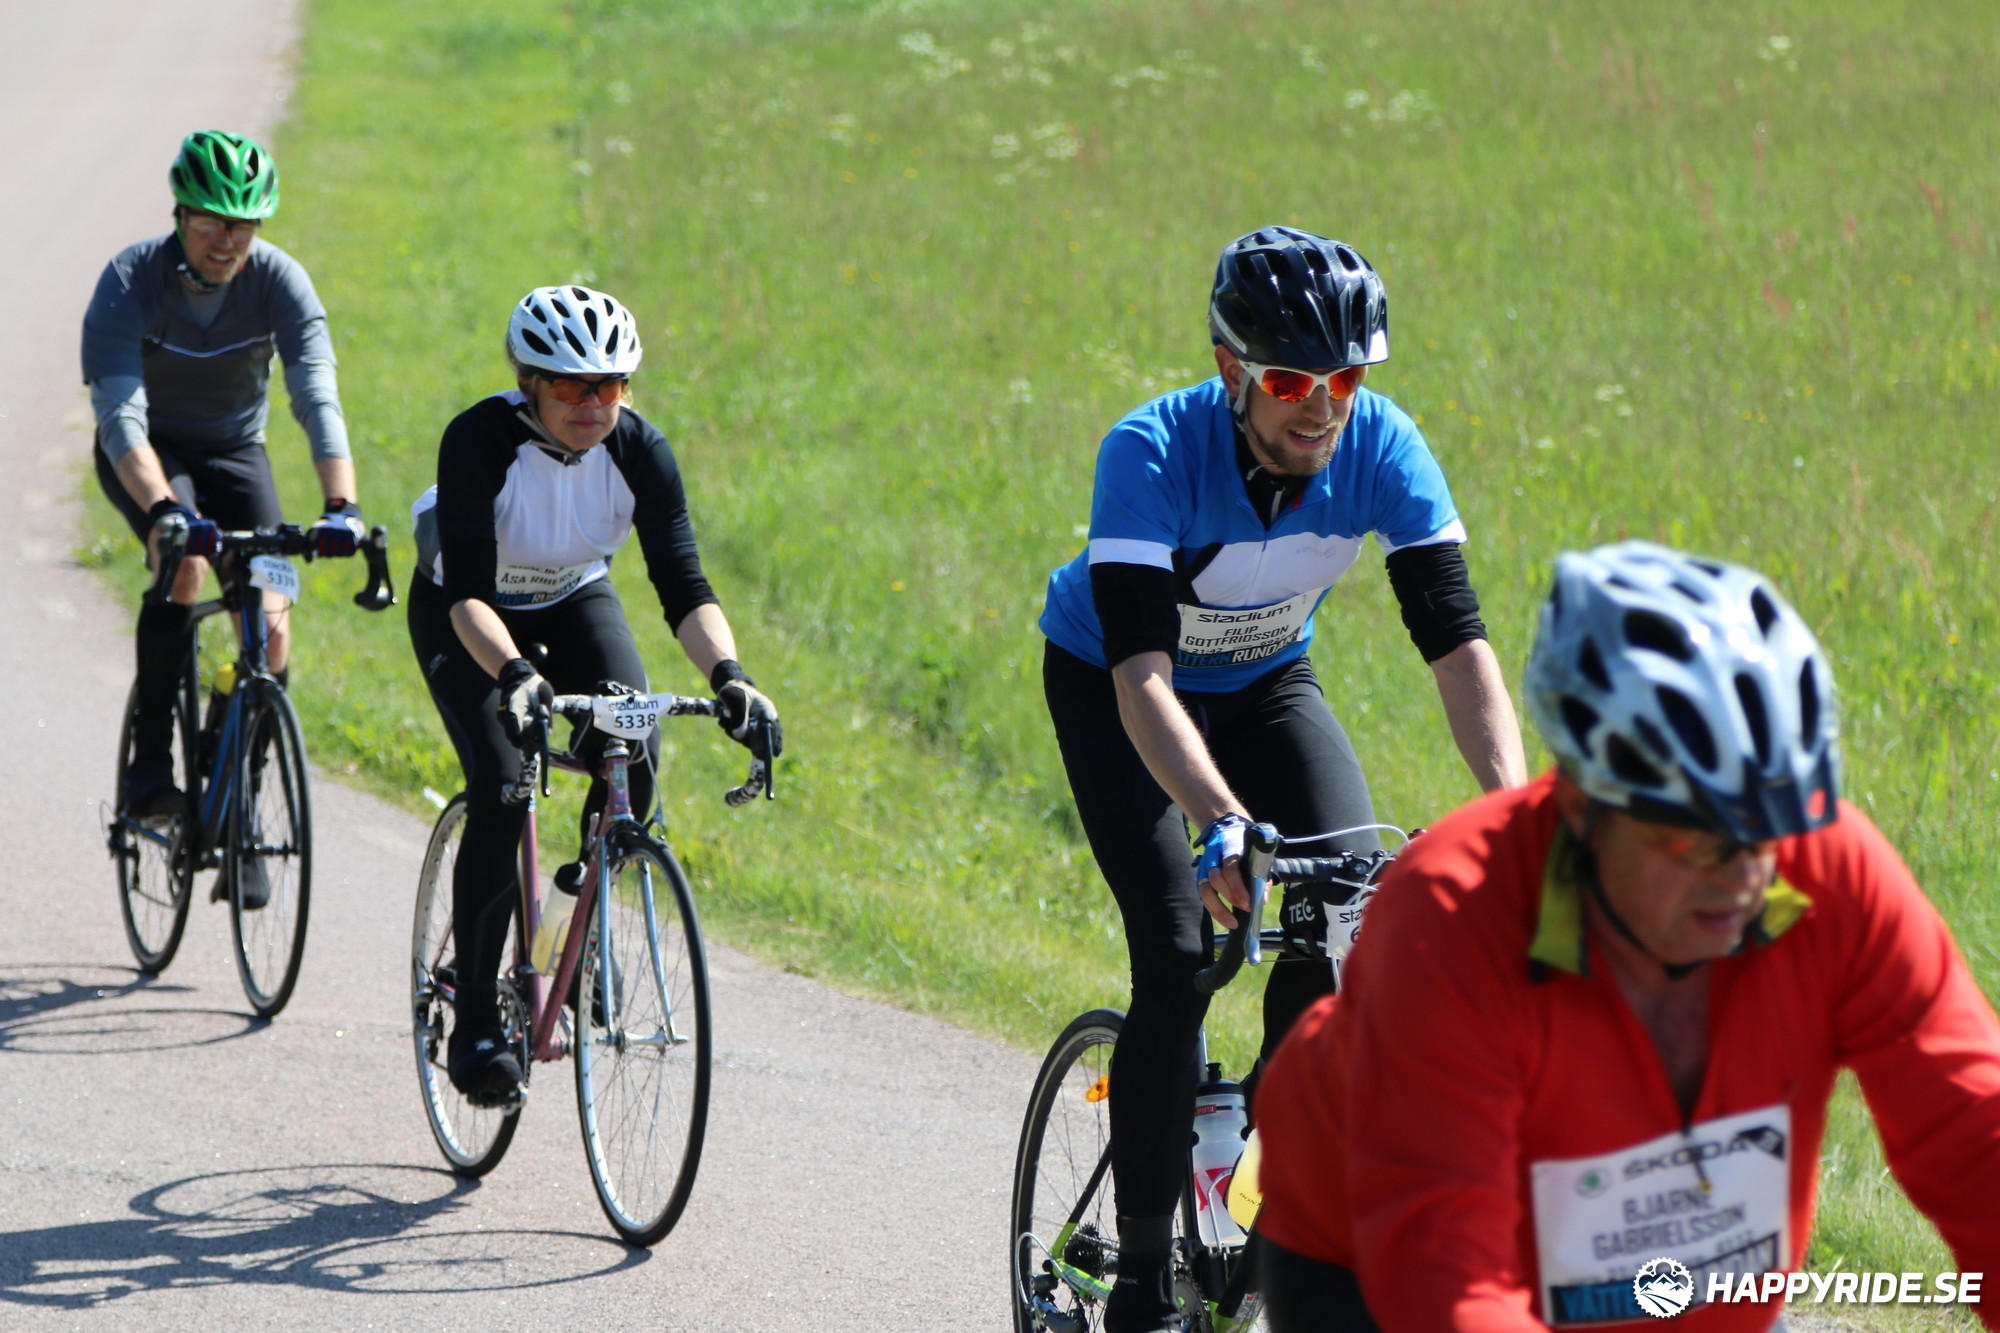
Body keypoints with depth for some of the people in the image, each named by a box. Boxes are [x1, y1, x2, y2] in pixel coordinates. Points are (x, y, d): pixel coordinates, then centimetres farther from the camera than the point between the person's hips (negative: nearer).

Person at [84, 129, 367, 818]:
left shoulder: (278, 279, -22)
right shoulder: (131, 279, -27)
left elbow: (318, 397, -32)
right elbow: (120, 414, -37)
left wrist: (341, 506, -48)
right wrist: (164, 509, -54)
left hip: (234, 449, 2)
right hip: (146, 453, -2)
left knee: (270, 622, -13)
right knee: (185, 560, -32)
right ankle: (149, 767, -25)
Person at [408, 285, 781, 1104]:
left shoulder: (639, 451, -25)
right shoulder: (479, 442, -33)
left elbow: (684, 585, -29)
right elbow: (469, 590, -41)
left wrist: (727, 674, -47)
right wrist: (514, 675, -59)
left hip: (574, 599, 3)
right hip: (462, 614, -3)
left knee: (634, 749, -25)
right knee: (501, 785, -23)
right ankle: (476, 1027, -15)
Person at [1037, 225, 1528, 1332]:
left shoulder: (1380, 447, -26)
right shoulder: (1153, 454, -35)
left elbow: (1456, 639, -30)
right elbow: (1141, 671, -42)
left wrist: (1516, 807, -45)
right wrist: (1222, 822, -57)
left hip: (1267, 681, 3)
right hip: (1109, 688, -3)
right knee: (1177, 952, -20)